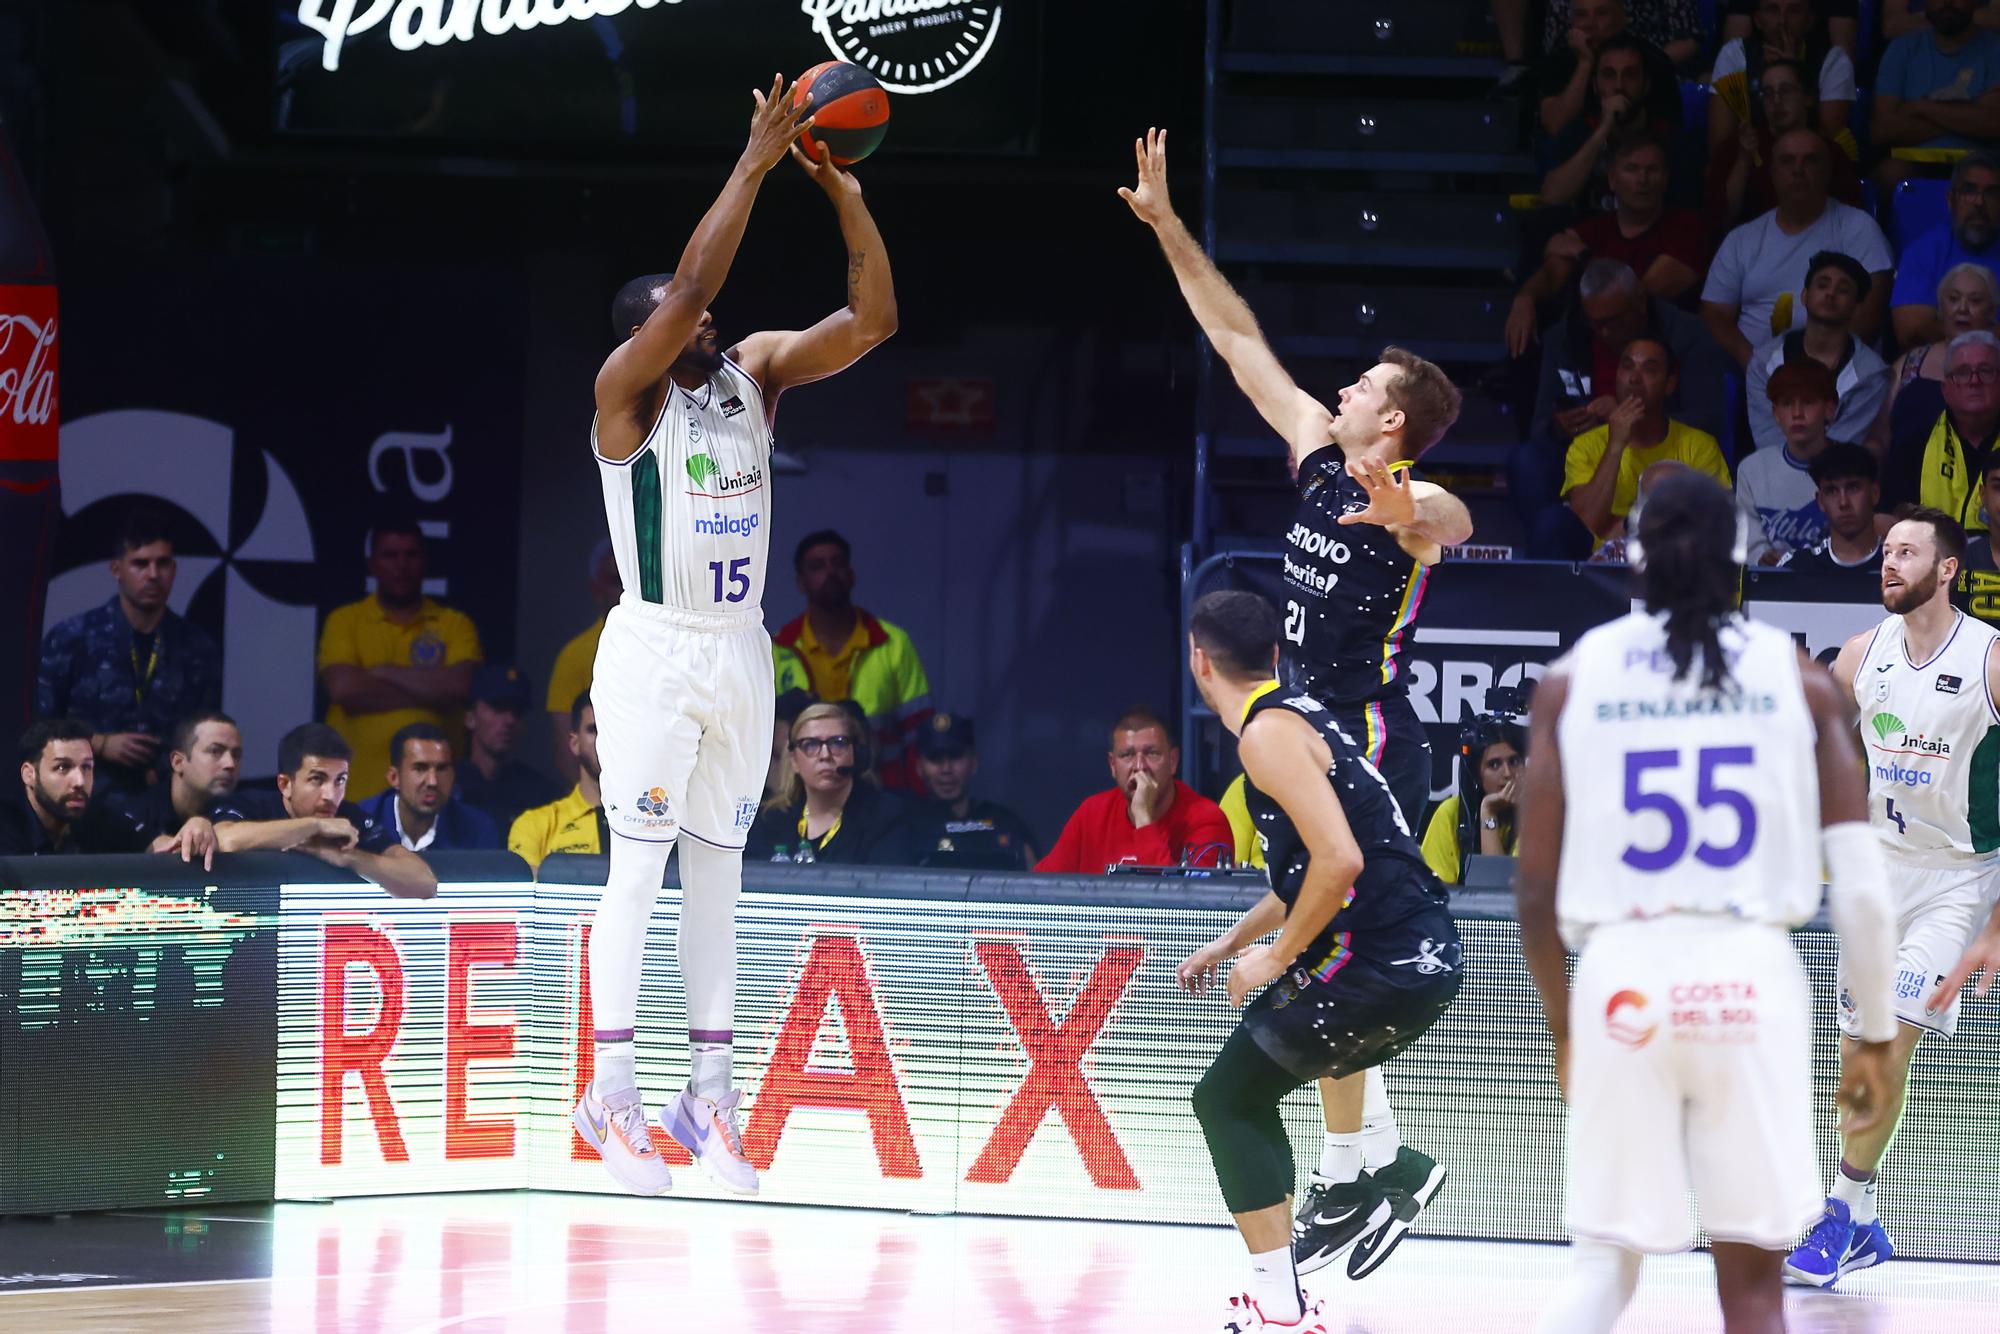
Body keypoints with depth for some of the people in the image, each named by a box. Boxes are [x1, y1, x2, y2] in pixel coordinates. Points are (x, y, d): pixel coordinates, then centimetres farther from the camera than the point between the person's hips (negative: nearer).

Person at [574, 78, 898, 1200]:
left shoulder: (756, 372, 6)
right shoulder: (630, 390, -10)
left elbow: (873, 319, -2)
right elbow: (688, 290, -26)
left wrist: (845, 192, -13)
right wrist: (753, 166, -26)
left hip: (742, 649, 6)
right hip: (656, 647, -6)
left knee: (719, 867, 8)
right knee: (641, 863, -5)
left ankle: (709, 1090, 12)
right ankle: (614, 1091, -2)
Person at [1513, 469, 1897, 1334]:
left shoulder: (1572, 679, 6)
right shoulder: (1798, 680, 4)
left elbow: (1535, 886, 7)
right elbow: (1858, 876, 1)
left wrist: (1562, 1025, 21)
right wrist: (1875, 1036, 10)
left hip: (1622, 972, 1)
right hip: (1750, 974, -1)